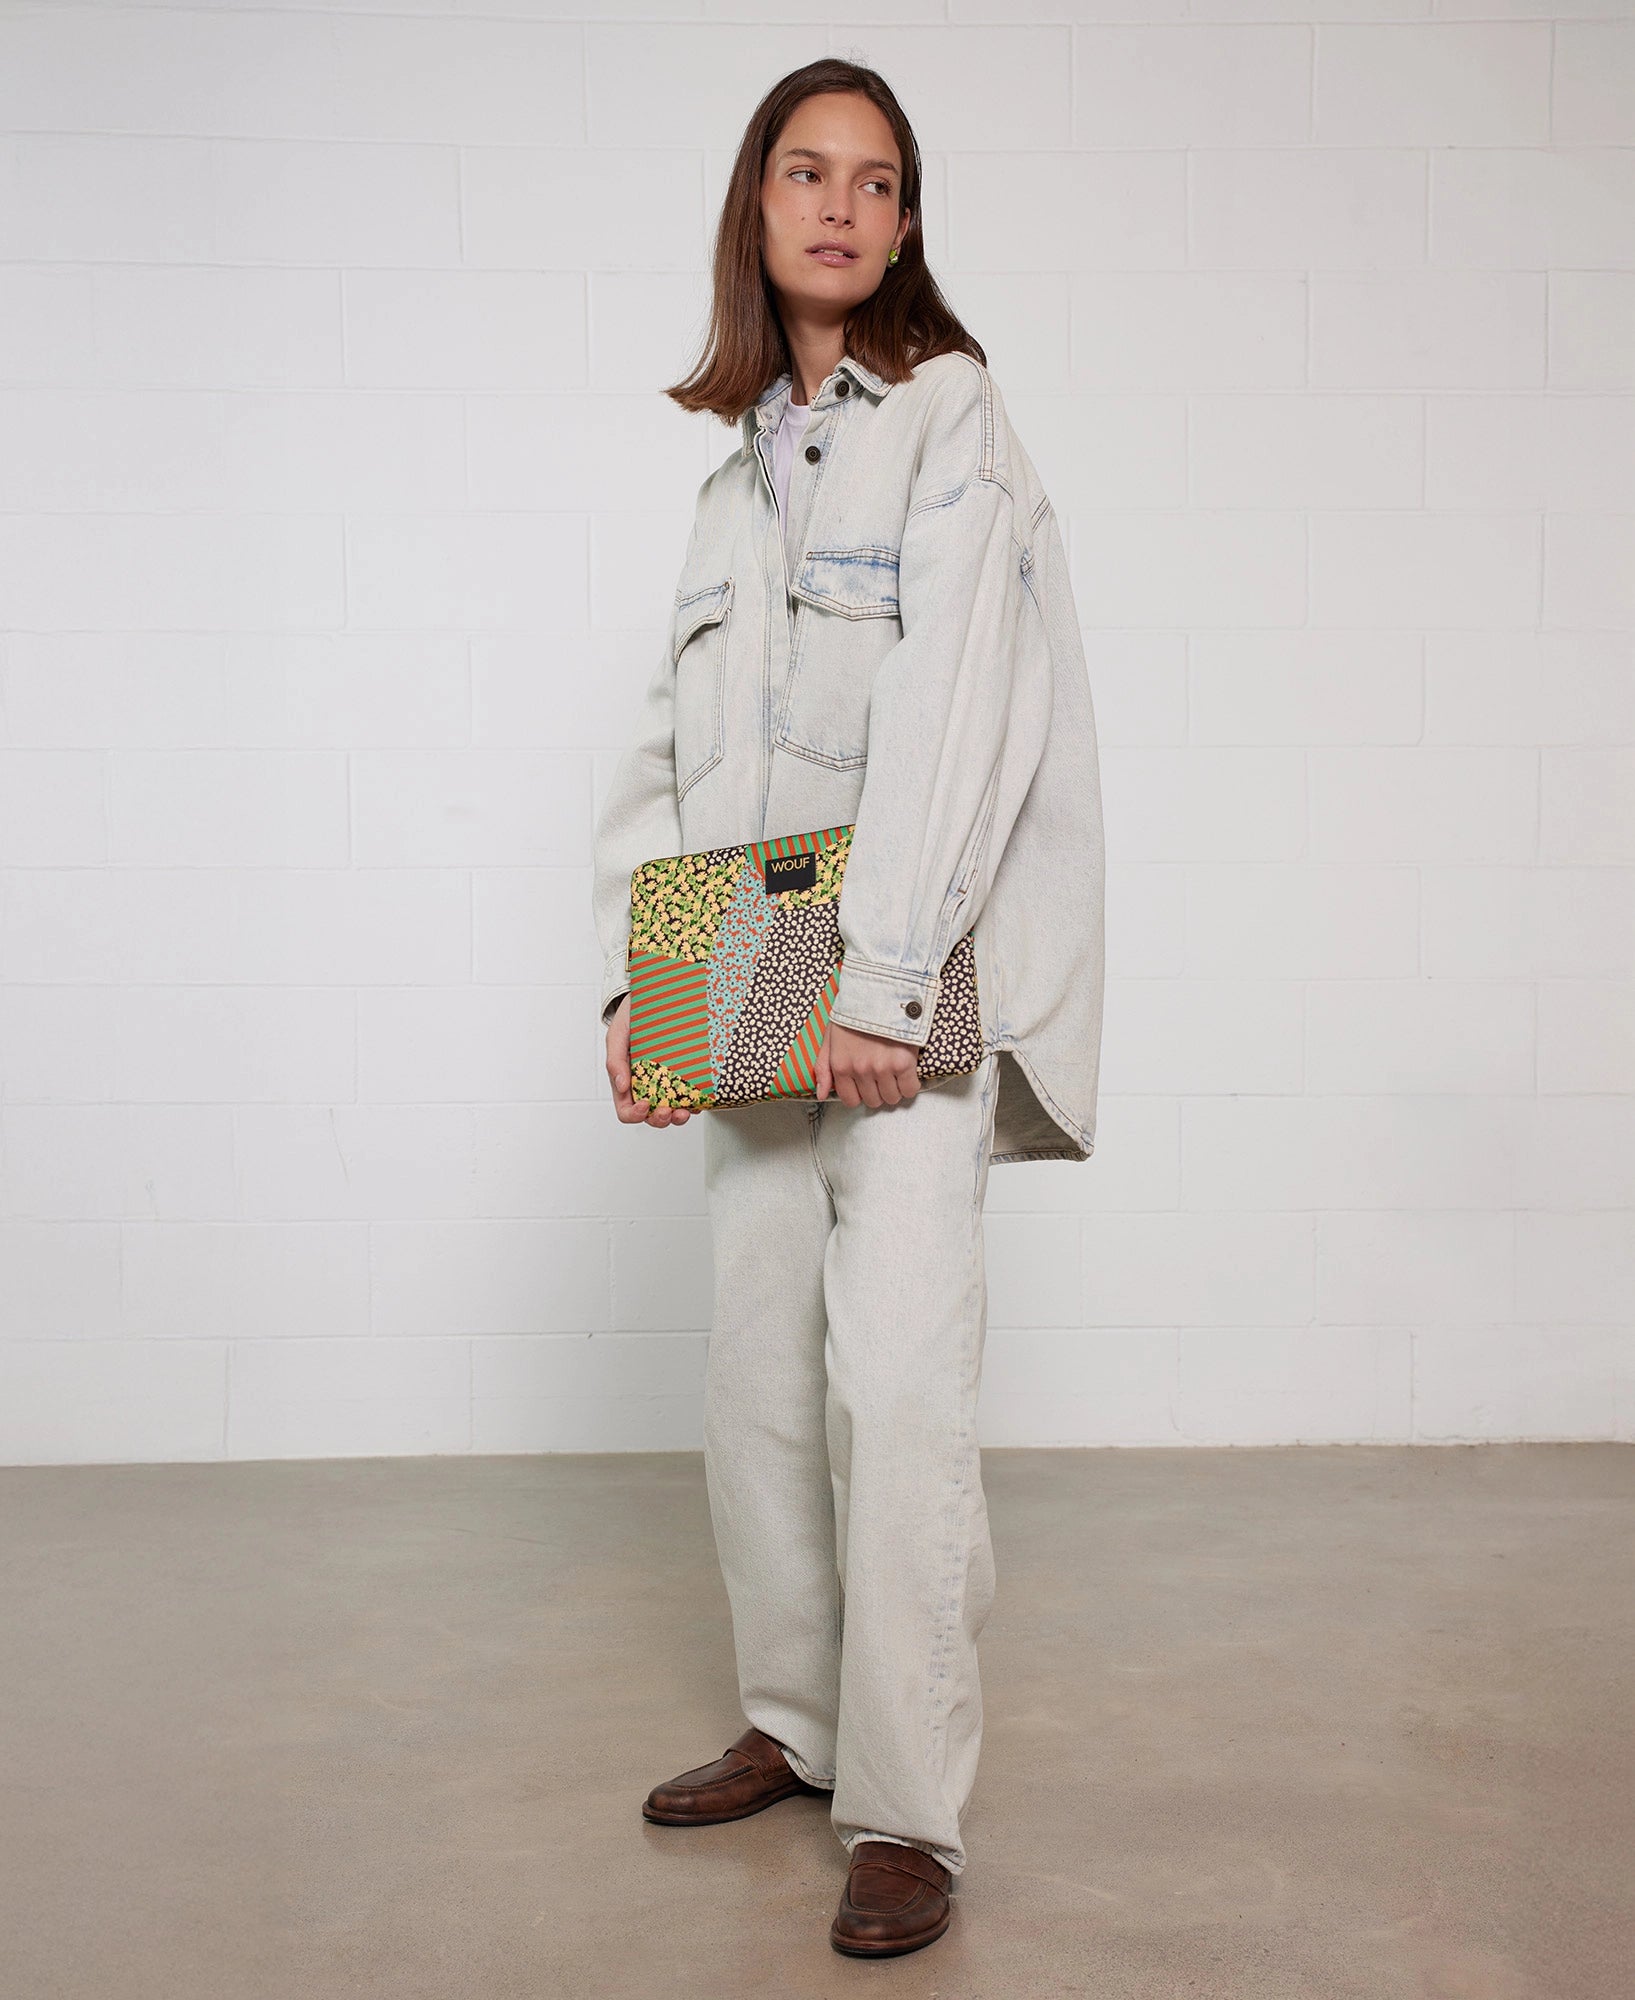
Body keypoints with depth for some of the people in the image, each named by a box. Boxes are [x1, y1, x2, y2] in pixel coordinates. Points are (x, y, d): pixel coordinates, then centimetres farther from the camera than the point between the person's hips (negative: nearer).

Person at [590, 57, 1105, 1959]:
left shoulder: (946, 410, -1)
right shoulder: (742, 462, 18)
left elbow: (953, 710, -13)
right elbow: (671, 741, 14)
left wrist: (877, 982, -20)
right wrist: (634, 979, 3)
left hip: (911, 981, -6)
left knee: (895, 1382, -10)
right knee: (757, 1371, 10)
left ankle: (907, 1810, 1)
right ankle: (796, 1723, 26)